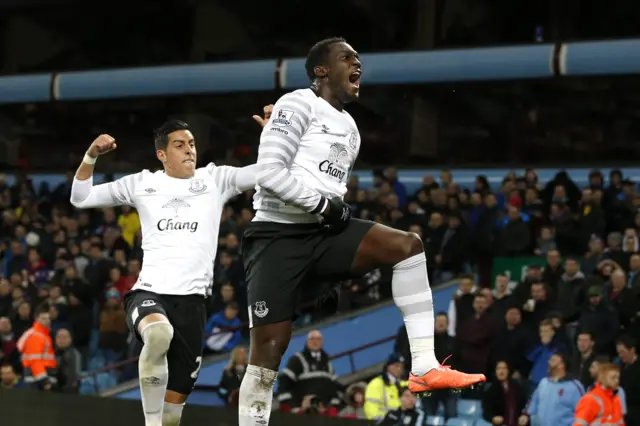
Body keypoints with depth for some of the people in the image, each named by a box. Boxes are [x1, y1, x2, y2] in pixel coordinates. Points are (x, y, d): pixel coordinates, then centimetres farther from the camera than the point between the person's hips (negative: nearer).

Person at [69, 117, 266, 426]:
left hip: (191, 299, 2)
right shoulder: (142, 184, 12)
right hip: (148, 292, -2)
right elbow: (80, 198, 15)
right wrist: (91, 156, 1)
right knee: (158, 332, -38)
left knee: (175, 399, 0)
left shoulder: (216, 179, 11)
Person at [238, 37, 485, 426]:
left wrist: (340, 211, 9)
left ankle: (424, 369, -17)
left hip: (325, 232, 7)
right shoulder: (298, 104, -6)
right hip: (279, 234, -7)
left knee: (407, 245, -13)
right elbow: (269, 171, -16)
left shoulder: (349, 127, 20)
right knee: (269, 347, -10)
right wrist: (323, 205, -14)